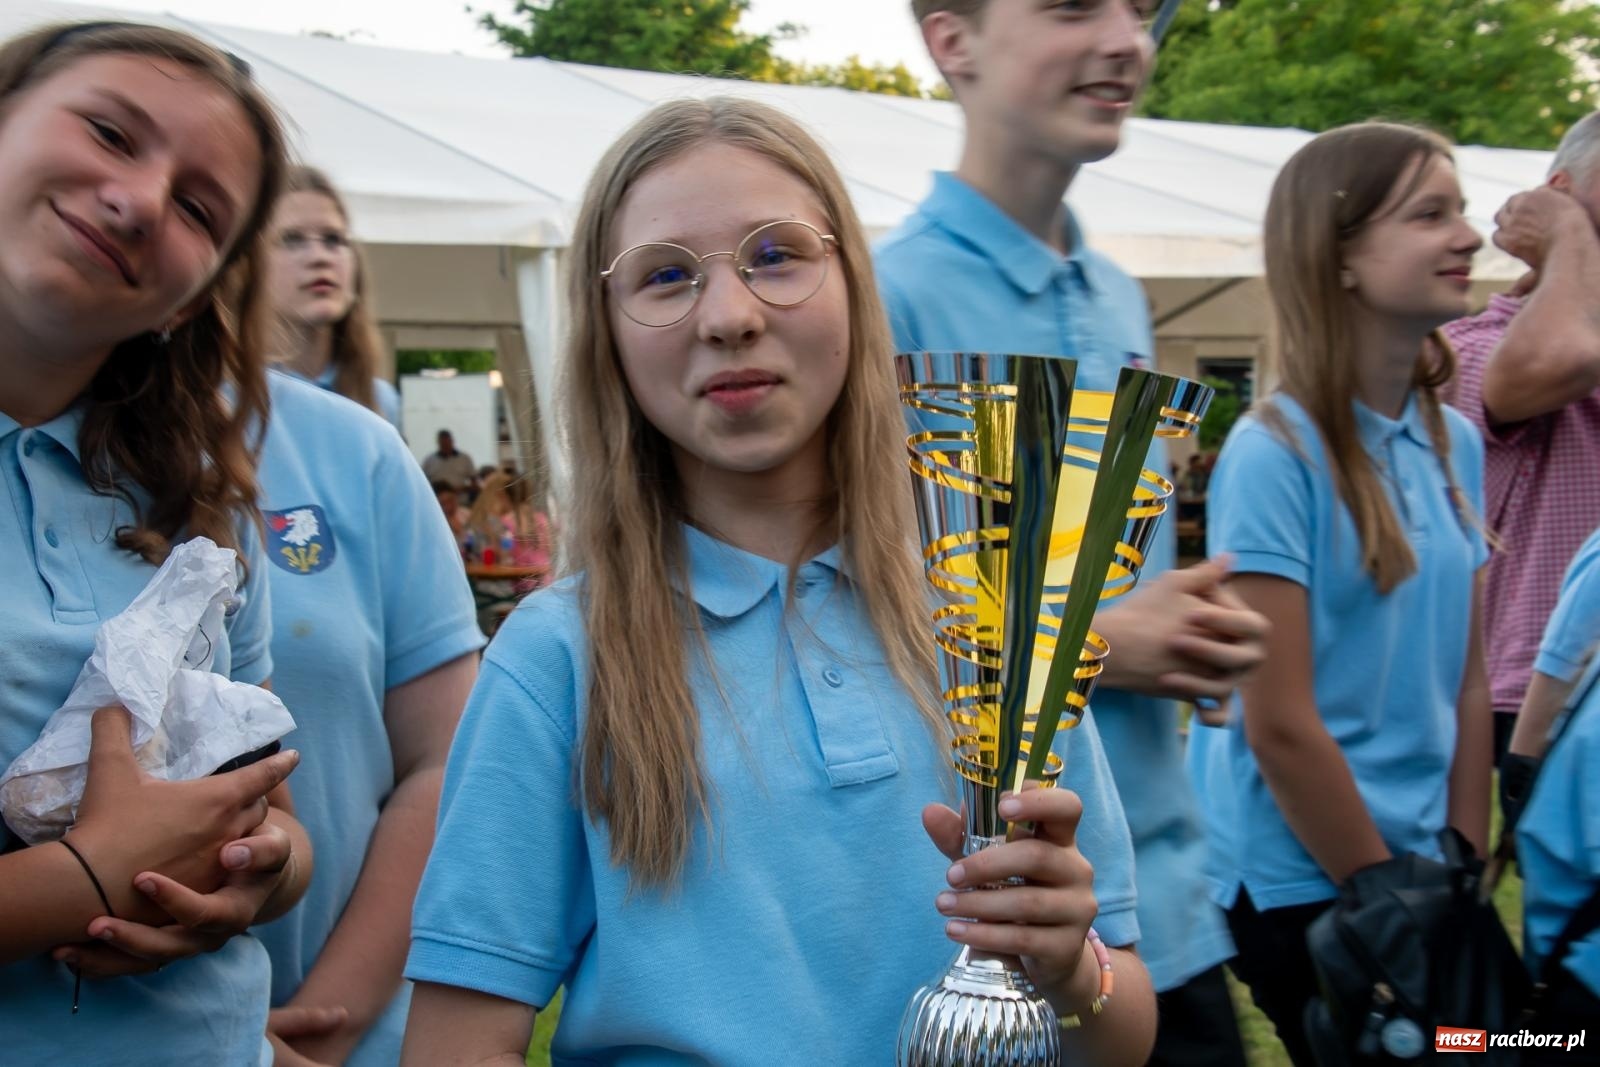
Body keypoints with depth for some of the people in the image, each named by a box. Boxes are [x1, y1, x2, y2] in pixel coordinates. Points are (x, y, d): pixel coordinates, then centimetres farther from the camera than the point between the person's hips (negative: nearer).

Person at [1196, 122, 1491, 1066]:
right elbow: (1280, 726, -19)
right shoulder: (1275, 454, -18)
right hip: (1306, 882, -6)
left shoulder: (1456, 443, 2)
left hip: (1418, 863, 7)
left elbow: (1468, 680, 6)